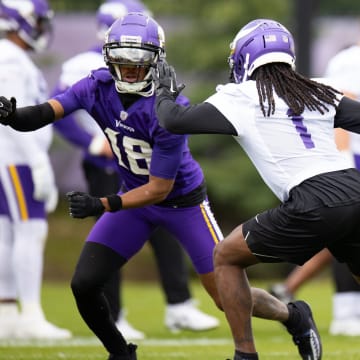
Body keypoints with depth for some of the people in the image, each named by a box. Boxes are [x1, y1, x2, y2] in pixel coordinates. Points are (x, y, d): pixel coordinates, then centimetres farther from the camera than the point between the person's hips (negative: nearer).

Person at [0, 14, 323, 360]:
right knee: (84, 284, -8)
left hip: (183, 200, -5)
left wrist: (101, 205, -36)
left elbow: (159, 189, -27)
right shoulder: (98, 87, -16)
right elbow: (46, 112, -27)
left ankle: (295, 316, 28)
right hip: (135, 193, 5)